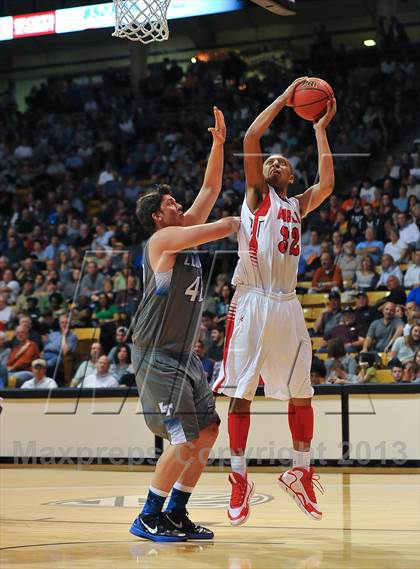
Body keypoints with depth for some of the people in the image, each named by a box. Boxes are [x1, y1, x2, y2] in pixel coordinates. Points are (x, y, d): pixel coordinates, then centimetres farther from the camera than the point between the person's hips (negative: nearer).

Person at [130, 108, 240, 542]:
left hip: (183, 355, 9)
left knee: (207, 431, 6)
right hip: (156, 354, -9)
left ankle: (176, 514, 14)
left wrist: (219, 144, 9)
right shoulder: (163, 239, -12)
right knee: (185, 438, -15)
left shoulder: (185, 233, 13)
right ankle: (148, 518, -5)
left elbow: (210, 188, 17)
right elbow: (224, 227, -21)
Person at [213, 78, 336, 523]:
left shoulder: (298, 205, 20)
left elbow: (327, 184, 1)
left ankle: (300, 474, 17)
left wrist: (320, 129, 6)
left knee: (300, 394, 6)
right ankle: (239, 480, 2)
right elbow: (250, 138, -4)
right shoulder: (257, 194, 8)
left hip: (286, 304, 4)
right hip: (251, 302, -4)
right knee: (240, 393, -4)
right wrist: (284, 99, 2)